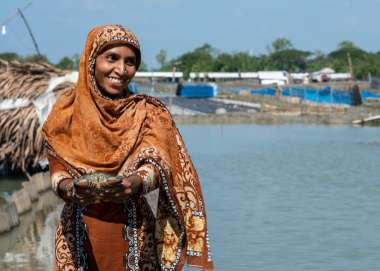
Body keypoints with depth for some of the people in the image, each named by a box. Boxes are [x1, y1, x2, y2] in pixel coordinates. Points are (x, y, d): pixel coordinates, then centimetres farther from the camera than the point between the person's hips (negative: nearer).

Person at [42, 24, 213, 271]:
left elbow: (157, 166, -12)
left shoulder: (148, 113, 1)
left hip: (133, 231, 0)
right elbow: (58, 166, -1)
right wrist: (66, 186, -24)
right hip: (79, 231, 1)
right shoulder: (67, 110, 3)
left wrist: (136, 182, -34)